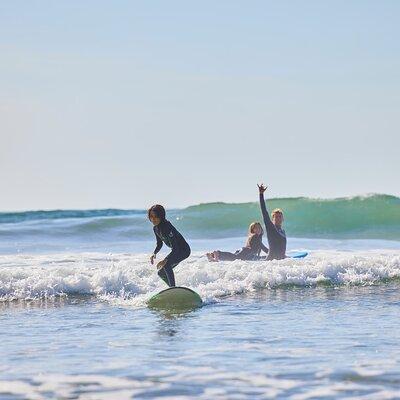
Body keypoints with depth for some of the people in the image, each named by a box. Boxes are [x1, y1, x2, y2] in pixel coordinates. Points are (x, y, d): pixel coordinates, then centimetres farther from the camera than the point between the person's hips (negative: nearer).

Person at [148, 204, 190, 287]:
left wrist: (165, 260, -41)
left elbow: (175, 248, -32)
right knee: (161, 273, 9)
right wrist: (154, 254, -9)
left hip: (184, 250, -9)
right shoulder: (155, 228, -3)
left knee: (166, 264, -31)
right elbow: (159, 244, 11)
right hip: (176, 251, 9)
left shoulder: (167, 227, -29)